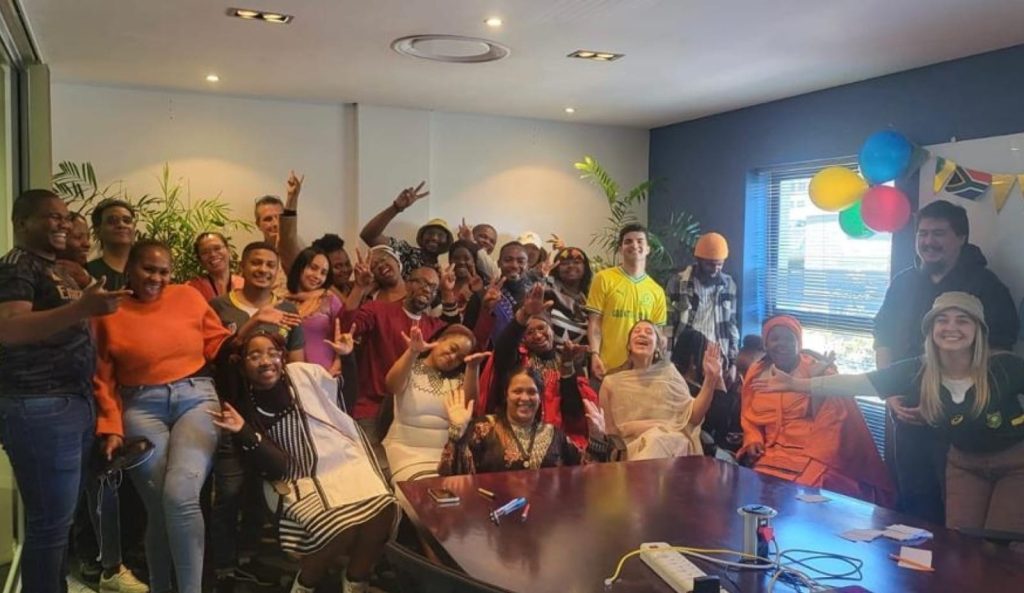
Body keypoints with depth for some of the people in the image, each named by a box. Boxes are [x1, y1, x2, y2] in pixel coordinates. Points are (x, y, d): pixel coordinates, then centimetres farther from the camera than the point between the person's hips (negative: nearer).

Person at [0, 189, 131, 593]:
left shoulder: (55, 269, 18)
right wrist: (82, 307, -37)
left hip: (75, 402, 9)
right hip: (40, 409, -9)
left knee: (61, 518, 16)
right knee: (50, 523, -4)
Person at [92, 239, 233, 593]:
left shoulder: (189, 297, 8)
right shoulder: (109, 314, 7)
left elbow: (217, 346, 11)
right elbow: (104, 379, 8)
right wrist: (112, 429, 0)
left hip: (196, 399, 0)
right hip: (142, 408, 0)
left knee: (180, 494, -22)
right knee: (159, 506, -10)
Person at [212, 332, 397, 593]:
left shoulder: (305, 373, 4)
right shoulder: (246, 408, 0)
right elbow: (276, 469, -6)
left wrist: (347, 356, 3)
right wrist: (243, 432, -19)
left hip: (343, 461, 2)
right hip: (300, 480, -2)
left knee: (382, 509, -27)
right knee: (338, 527, -32)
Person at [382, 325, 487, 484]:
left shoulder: (457, 378, 12)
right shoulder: (410, 368, 3)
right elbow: (391, 385, -19)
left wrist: (472, 368, -19)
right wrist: (412, 352, -34)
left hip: (448, 451, 3)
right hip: (406, 449, -3)